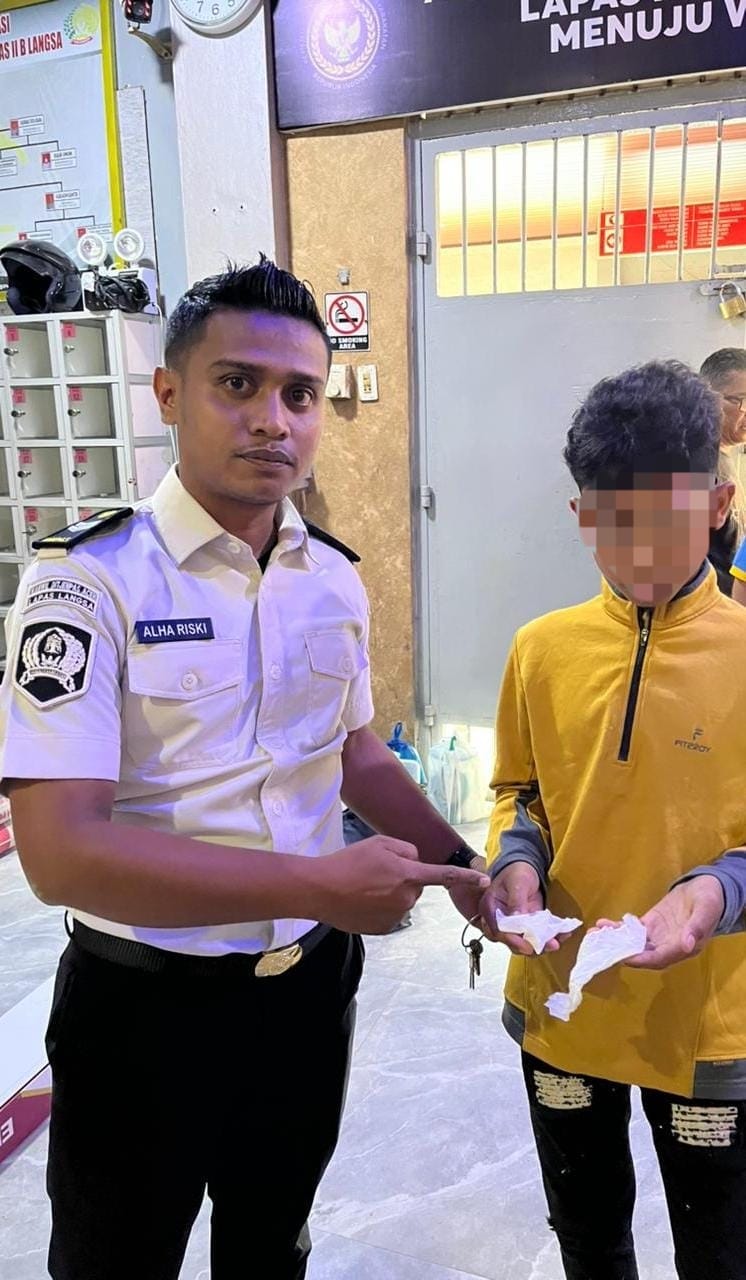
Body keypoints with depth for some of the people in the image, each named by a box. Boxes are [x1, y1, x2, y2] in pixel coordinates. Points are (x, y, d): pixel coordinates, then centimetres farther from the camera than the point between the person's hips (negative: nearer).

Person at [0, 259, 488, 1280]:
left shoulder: (336, 580, -1)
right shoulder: (90, 580, -20)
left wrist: (460, 865, 4)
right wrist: (319, 885, -29)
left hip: (312, 985, 5)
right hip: (147, 1005, -4)